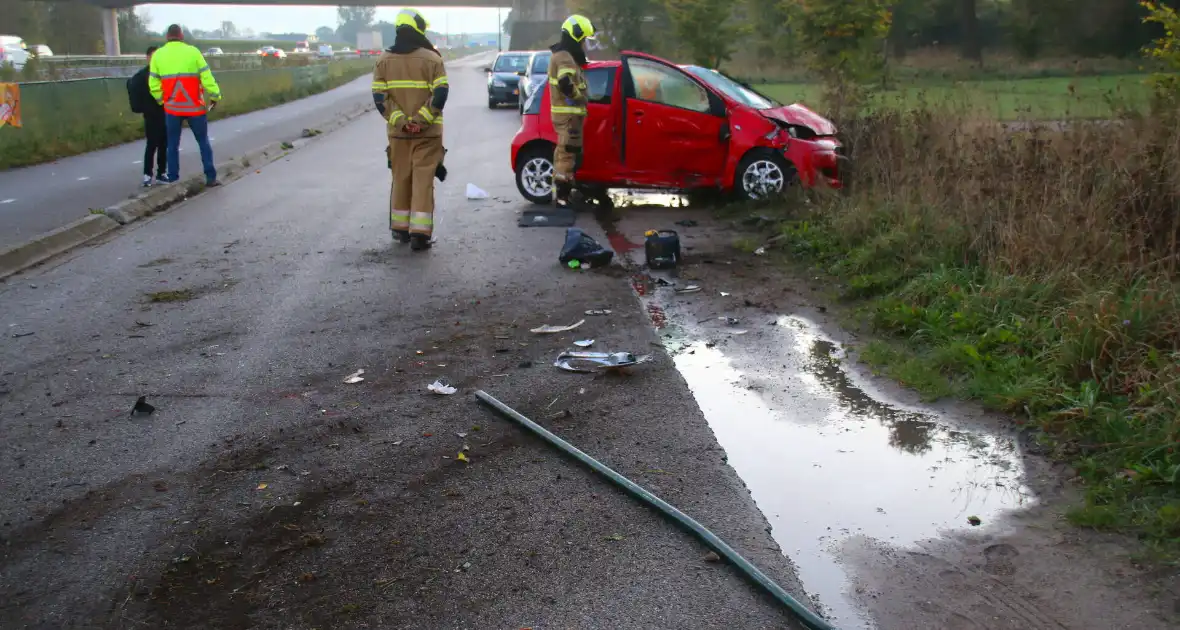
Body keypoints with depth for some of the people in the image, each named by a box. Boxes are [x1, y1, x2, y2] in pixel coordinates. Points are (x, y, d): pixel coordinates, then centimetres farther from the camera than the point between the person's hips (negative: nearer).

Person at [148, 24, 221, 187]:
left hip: (172, 108, 2)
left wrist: (161, 100, 15)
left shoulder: (158, 55, 2)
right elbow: (207, 77, -7)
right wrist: (215, 96, 4)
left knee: (173, 145, 11)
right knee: (203, 142, 10)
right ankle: (210, 177, 6)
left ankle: (173, 180, 10)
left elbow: (154, 84, 1)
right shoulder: (192, 51, -4)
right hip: (195, 107, -1)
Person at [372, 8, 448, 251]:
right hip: (427, 132, -3)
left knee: (401, 179, 15)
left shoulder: (383, 60, 5)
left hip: (398, 132, 3)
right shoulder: (431, 58, -6)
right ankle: (420, 233, -8)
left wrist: (399, 121, -8)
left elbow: (379, 97, -3)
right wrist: (421, 119, -14)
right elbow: (440, 94, -14)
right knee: (423, 181, -2)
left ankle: (401, 229, 22)